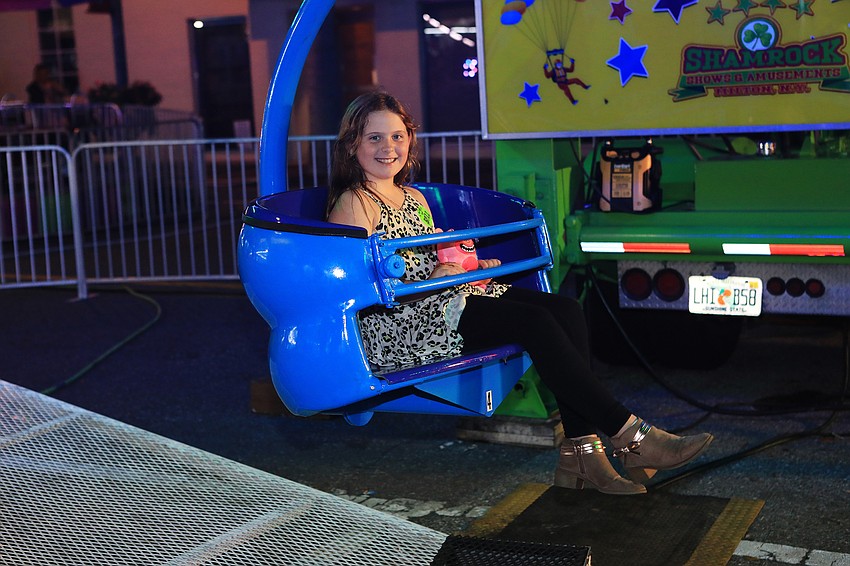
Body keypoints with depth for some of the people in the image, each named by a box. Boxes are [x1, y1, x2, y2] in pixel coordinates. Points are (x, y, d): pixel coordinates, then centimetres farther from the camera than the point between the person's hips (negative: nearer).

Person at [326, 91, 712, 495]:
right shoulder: (354, 204, -3)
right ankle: (630, 436, -22)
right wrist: (438, 277, -14)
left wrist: (471, 266, 5)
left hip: (445, 298, 9)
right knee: (536, 323, -26)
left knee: (565, 310, -13)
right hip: (395, 326, -9)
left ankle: (581, 453, -20)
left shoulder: (415, 198, 23)